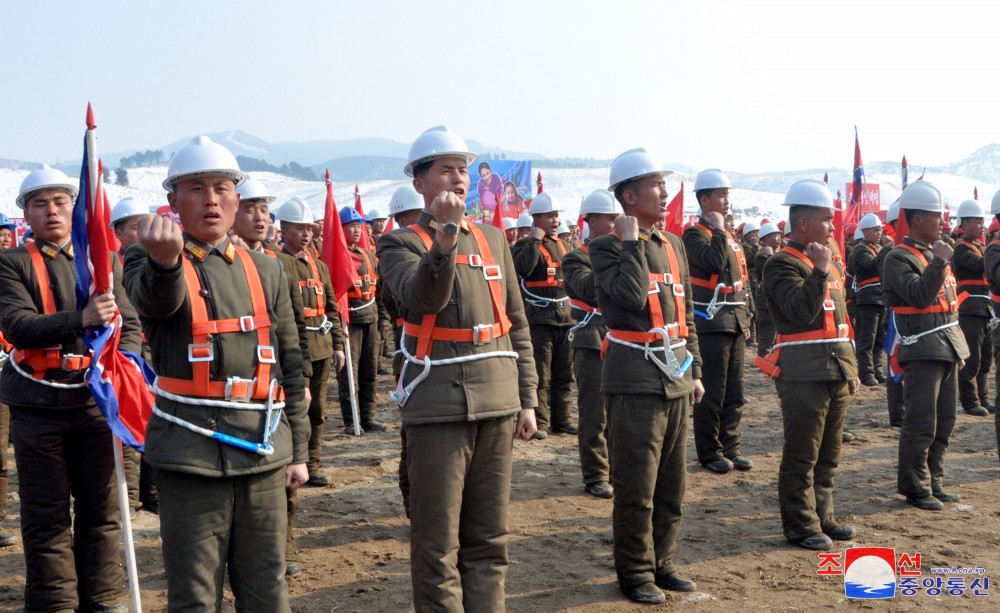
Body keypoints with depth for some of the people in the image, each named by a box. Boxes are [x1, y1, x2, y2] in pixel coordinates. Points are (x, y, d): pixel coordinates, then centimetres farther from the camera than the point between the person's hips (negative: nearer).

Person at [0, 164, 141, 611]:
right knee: (46, 513, 5)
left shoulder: (103, 260, 9)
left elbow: (129, 323, 6)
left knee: (101, 507, 10)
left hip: (96, 399, 3)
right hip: (38, 405, -2)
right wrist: (80, 320, -29)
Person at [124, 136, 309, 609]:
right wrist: (164, 260, -49)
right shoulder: (147, 262, 0)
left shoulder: (265, 270, 12)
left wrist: (298, 450, 12)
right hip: (191, 454, -3)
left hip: (263, 451, 4)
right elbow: (156, 299, -26)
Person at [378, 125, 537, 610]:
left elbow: (516, 324, 15)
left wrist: (527, 398, 12)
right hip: (438, 405, -4)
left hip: (498, 404, 4)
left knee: (489, 538, 11)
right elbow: (424, 298, -20)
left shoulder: (493, 239, 13)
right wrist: (445, 235, -31)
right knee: (438, 540, 1)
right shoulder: (400, 243, 1)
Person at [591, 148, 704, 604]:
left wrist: (694, 369, 14)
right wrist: (632, 241, -14)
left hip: (676, 377, 7)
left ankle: (662, 562, 25)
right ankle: (635, 572, 12)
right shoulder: (607, 248, -7)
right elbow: (634, 296, -23)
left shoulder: (673, 245, 13)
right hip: (635, 380, -7)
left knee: (670, 482, 13)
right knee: (635, 485, 0)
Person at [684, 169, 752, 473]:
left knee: (734, 392, 11)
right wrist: (718, 230, -16)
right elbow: (714, 263, -27)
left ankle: (730, 446, 20)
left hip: (736, 323, 8)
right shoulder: (695, 234, -8)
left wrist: (746, 320, 17)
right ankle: (709, 451, 6)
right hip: (711, 323, -8)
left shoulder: (730, 236, 18)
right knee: (712, 392, -3)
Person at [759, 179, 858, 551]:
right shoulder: (782, 265, -10)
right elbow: (801, 311, -24)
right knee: (802, 456, -1)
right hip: (804, 374, -8)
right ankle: (800, 526, 7)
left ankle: (822, 516, 26)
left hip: (837, 370, 8)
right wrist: (819, 271, -25)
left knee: (828, 453, 15)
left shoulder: (831, 262, 17)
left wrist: (851, 367, 18)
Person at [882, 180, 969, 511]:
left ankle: (934, 483, 22)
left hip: (947, 347, 9)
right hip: (923, 350, -9)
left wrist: (958, 348, 20)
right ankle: (915, 488, 6)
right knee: (921, 425, -5)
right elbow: (919, 296, -24)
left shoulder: (936, 253, 16)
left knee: (943, 423, 12)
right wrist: (940, 261, -23)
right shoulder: (899, 258, -10)